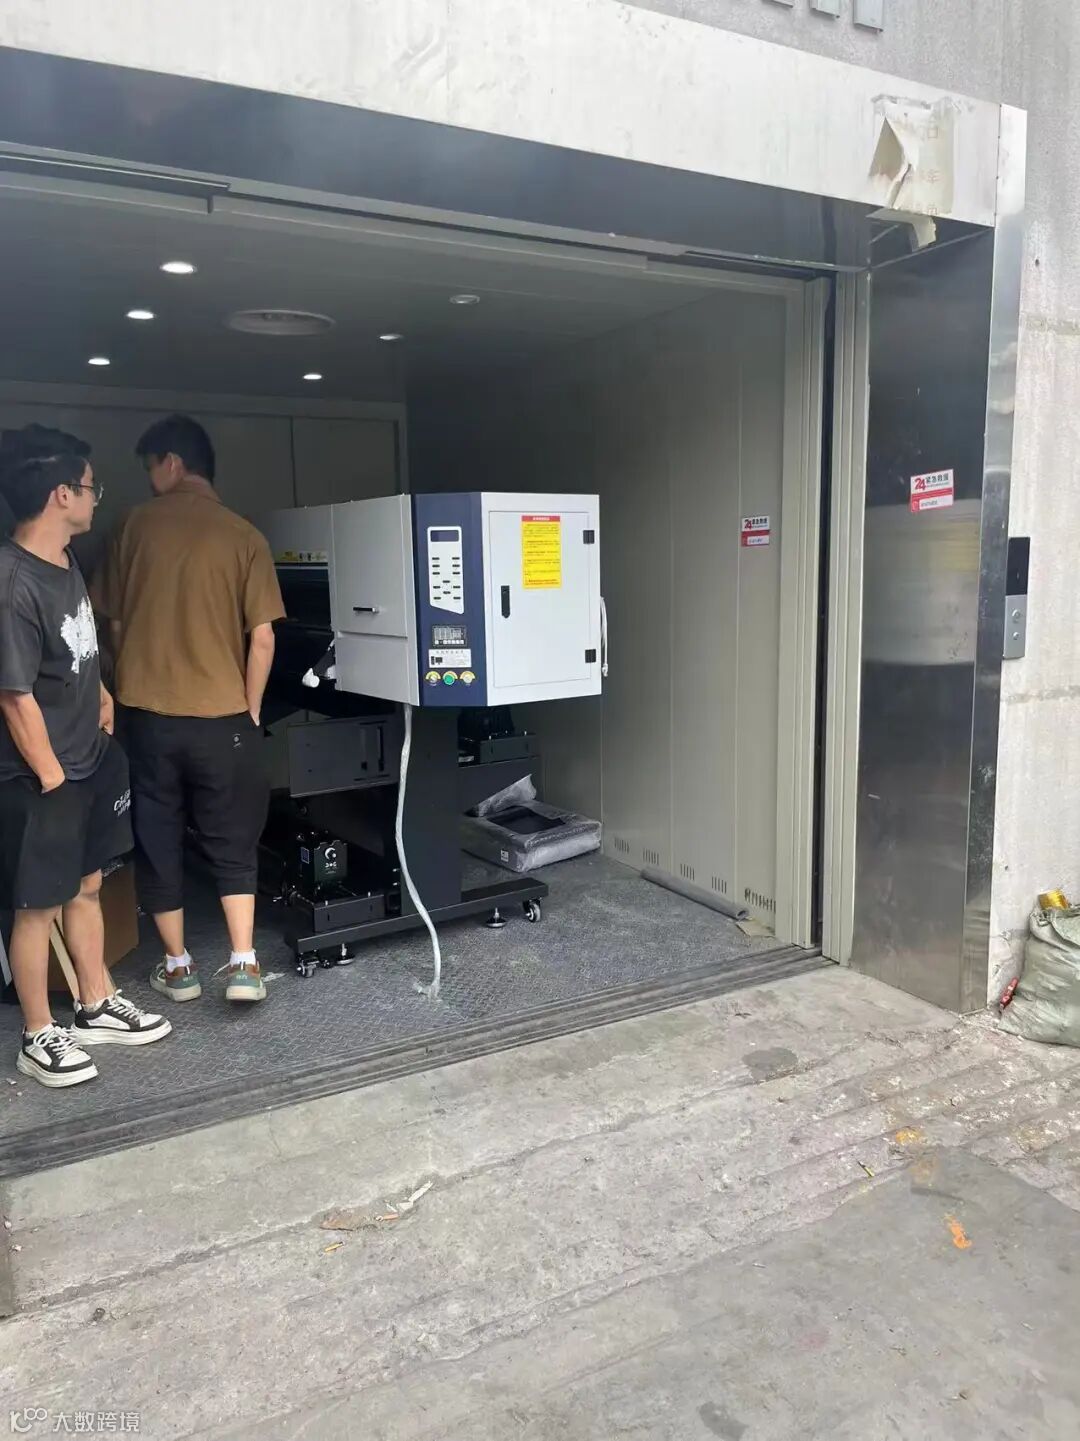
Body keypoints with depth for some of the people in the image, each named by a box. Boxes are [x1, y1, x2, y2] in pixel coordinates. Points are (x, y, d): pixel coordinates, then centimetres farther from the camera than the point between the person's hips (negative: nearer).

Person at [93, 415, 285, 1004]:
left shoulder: (137, 525, 1)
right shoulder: (243, 536, -3)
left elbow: (115, 623, 8)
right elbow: (262, 638, -6)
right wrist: (251, 710, 6)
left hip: (147, 713, 1)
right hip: (221, 715, -1)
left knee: (157, 840, 12)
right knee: (232, 842, 12)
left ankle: (177, 967, 20)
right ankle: (243, 964, 5)